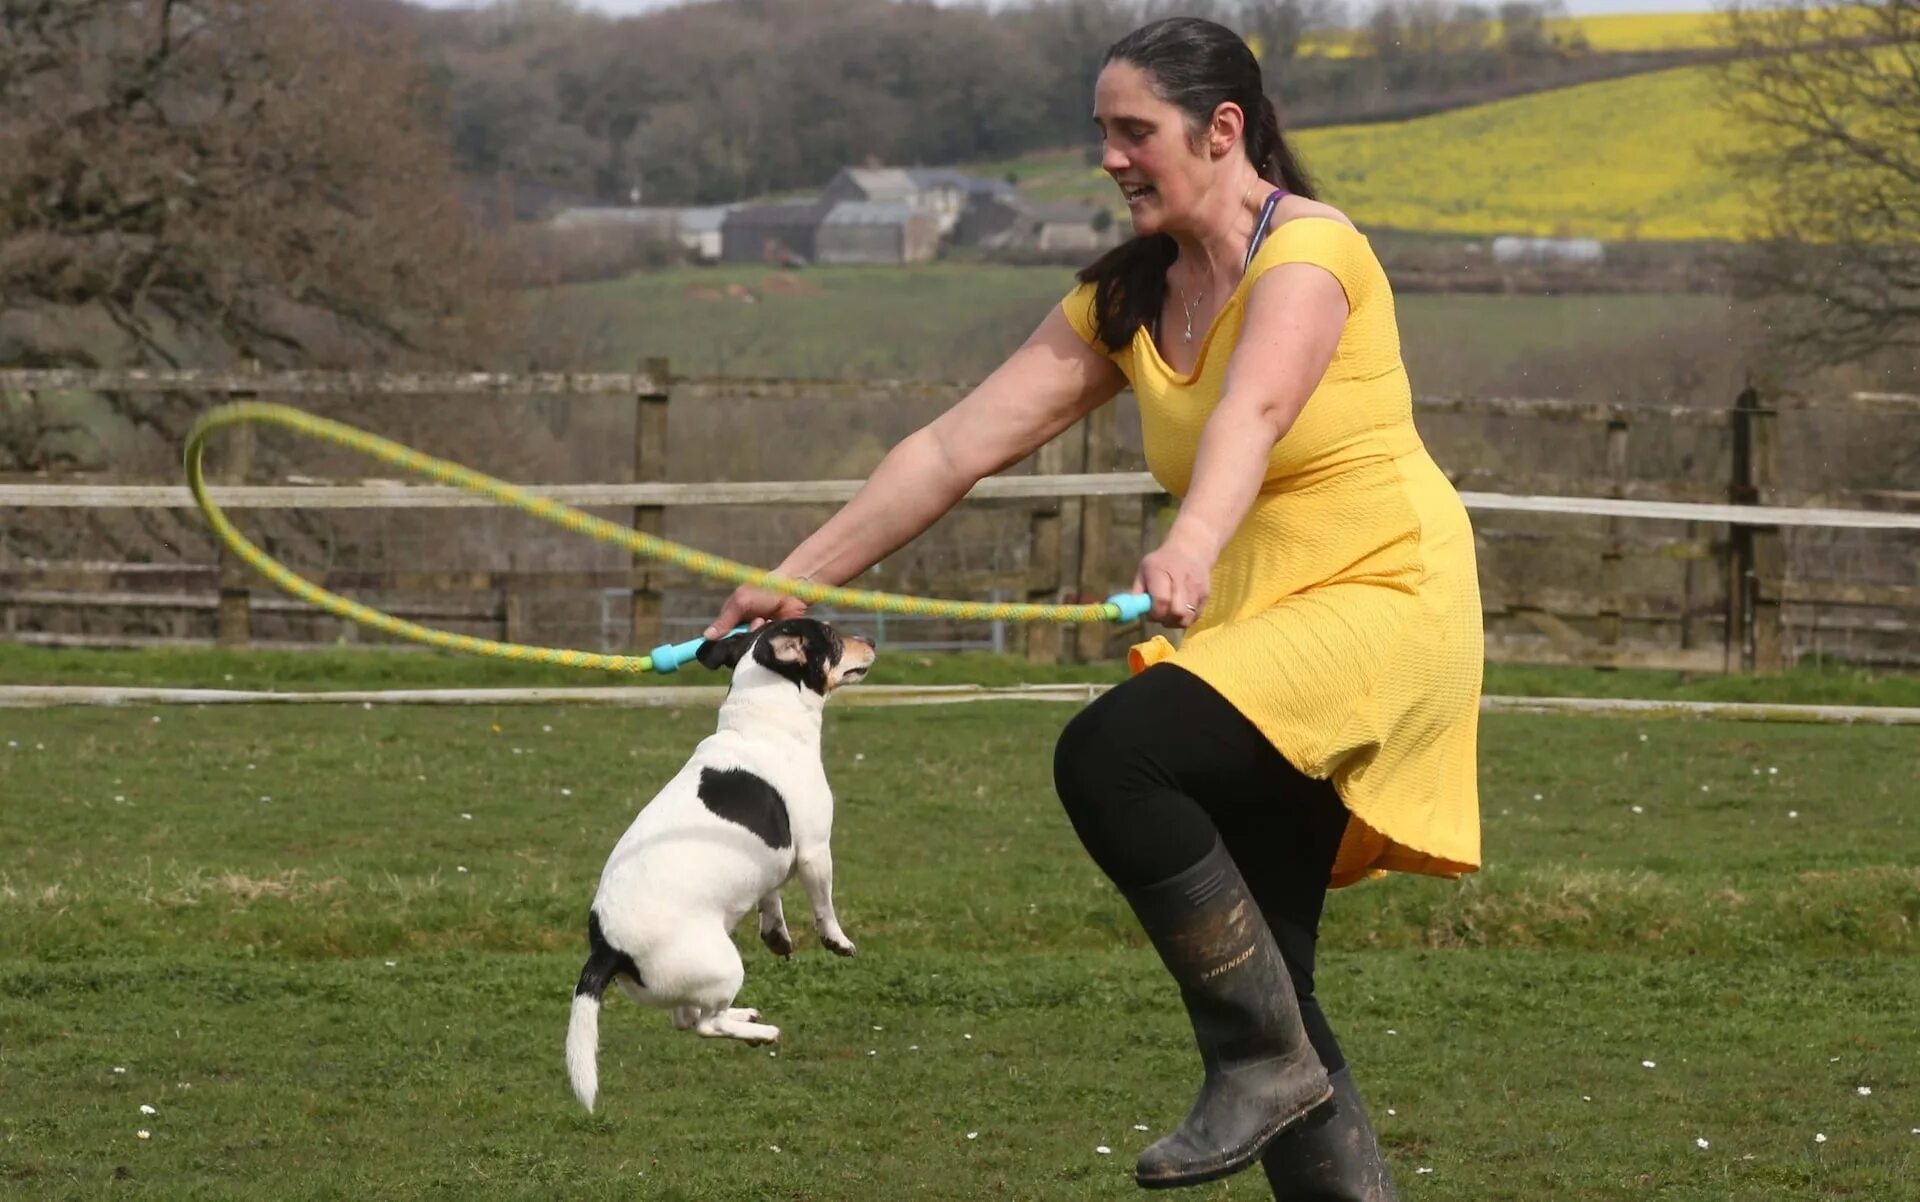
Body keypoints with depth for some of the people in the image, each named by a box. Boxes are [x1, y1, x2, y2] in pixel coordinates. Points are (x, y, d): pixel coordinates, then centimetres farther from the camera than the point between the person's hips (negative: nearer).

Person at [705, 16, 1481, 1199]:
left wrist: (1192, 546, -53)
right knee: (1253, 978, 3)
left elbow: (1253, 410, -34)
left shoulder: (1307, 250, -14)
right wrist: (798, 578, 1)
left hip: (1385, 599, -8)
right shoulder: (1128, 300, 8)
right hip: (1258, 622, 8)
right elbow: (961, 443, 6)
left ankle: (1263, 1060, -15)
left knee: (1109, 752, -28)